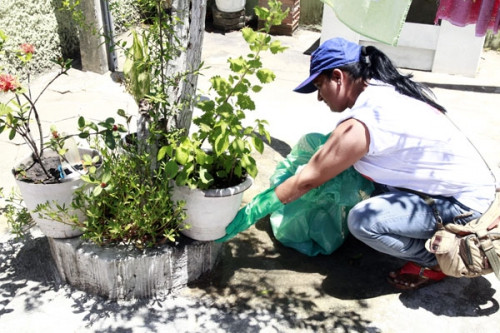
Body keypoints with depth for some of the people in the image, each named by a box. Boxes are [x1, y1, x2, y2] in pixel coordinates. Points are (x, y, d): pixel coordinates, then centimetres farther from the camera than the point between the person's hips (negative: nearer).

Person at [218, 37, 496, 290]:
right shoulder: (386, 89, 1)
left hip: (465, 200, -10)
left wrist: (249, 215, -10)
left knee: (362, 220, -25)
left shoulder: (360, 124, -25)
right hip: (470, 181, 10)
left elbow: (306, 182, -19)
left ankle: (437, 260, 1)